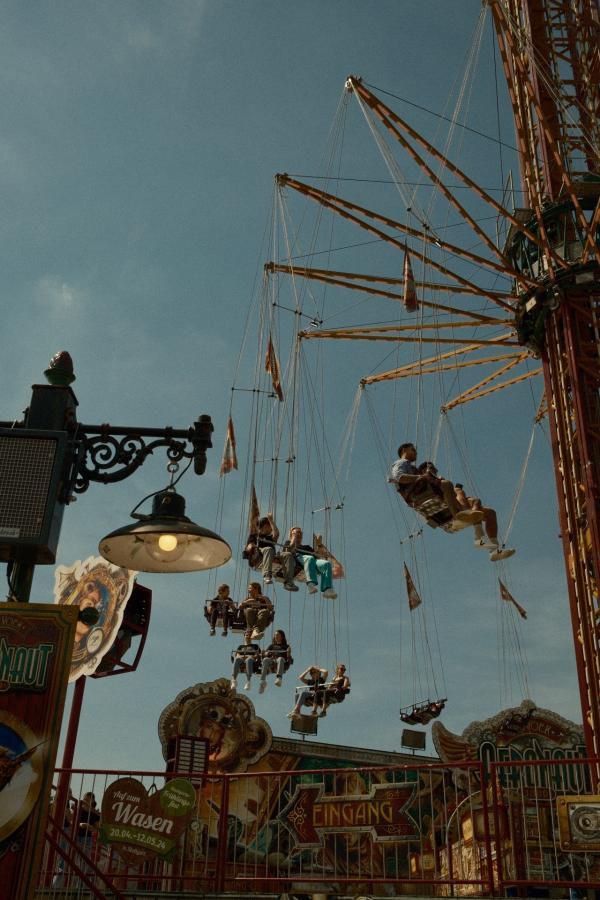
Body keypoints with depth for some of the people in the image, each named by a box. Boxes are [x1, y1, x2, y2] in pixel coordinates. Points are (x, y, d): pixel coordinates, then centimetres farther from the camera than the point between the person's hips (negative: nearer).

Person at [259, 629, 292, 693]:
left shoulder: (286, 647, 23)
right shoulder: (271, 646, 30)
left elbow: (289, 660, 10)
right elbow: (265, 654, 17)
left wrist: (289, 654, -11)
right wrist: (265, 654, -6)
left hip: (282, 664, -2)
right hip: (271, 664, 2)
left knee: (280, 659, -37)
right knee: (265, 659, -32)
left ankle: (279, 678, -62)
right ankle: (262, 681, -49)